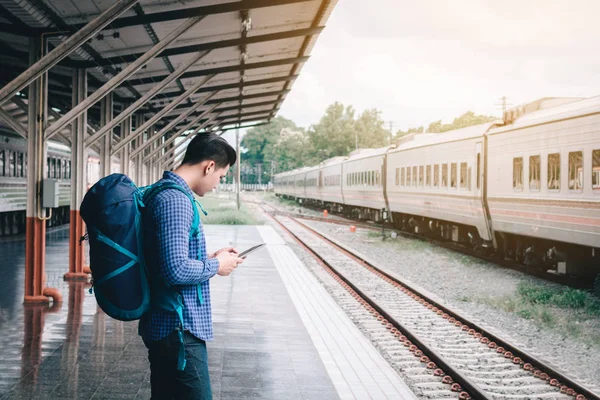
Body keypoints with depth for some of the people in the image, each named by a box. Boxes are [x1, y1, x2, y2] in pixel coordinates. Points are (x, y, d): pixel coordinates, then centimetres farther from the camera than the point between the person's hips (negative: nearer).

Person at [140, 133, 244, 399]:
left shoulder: (163, 193, 14)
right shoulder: (175, 200, -19)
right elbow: (177, 270, -27)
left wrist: (209, 257, 14)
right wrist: (216, 265, -11)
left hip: (164, 326, 11)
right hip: (179, 328, -11)